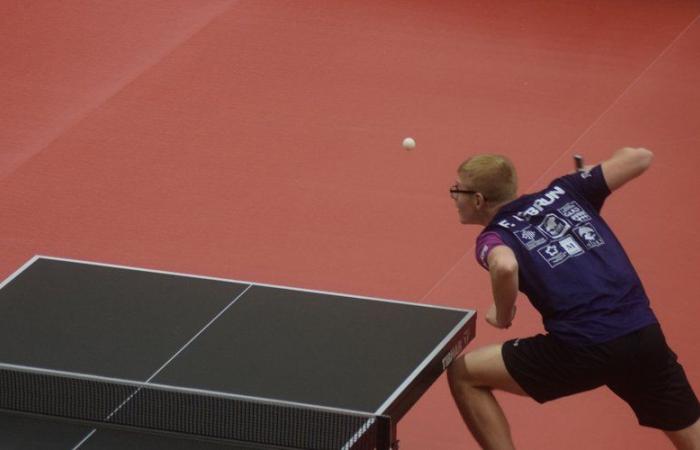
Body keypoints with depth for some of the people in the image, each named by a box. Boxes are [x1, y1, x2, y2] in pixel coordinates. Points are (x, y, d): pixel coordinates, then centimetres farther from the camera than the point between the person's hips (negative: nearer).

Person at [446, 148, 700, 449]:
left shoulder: (495, 236, 5)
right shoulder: (563, 192, 18)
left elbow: (506, 267, -21)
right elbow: (641, 157, 19)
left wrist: (502, 315, 0)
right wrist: (591, 173, 40)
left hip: (582, 350, -5)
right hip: (645, 337, 5)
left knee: (463, 374, 13)